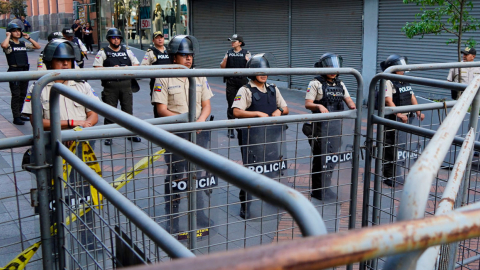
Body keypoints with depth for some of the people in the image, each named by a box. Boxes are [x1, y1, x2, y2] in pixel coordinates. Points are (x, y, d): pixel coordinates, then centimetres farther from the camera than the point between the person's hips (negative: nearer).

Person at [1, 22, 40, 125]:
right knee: (16, 95, -7)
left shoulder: (23, 44, 14)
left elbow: (37, 46, 17)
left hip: (25, 70, 6)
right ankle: (16, 117, -4)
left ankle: (19, 114, 23)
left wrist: (28, 38, 9)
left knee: (22, 94, 12)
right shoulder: (9, 44, -5)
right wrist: (8, 36, -13)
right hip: (14, 71, -6)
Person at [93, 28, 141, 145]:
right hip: (110, 86, -2)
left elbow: (136, 65, 15)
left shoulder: (127, 51, 15)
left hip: (126, 84, 3)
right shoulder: (103, 52, 5)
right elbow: (97, 69, -3)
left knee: (128, 110, 6)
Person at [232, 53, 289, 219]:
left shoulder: (273, 89, 13)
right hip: (252, 137, -5)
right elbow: (236, 112, -18)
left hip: (271, 136, 5)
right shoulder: (245, 91, -5)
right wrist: (258, 114, -20)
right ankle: (245, 206, 15)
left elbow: (286, 109, 18)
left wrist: (279, 110, -4)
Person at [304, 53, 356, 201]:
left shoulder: (340, 84, 14)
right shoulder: (316, 83, -4)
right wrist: (319, 106, -30)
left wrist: (353, 106, -12)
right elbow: (307, 104, -10)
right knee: (320, 157, -2)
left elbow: (348, 99, 10)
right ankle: (318, 190, 8)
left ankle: (326, 188, 24)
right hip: (321, 125, -6)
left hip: (336, 124, 6)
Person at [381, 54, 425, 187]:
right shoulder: (388, 82, -11)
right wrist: (399, 114, -28)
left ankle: (396, 175, 24)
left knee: (402, 147, 13)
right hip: (393, 119, -9)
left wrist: (418, 111, 7)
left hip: (406, 118, 9)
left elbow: (412, 97, 18)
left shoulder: (405, 81, 15)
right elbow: (388, 101, -20)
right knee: (392, 148, -4)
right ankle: (391, 177, 4)